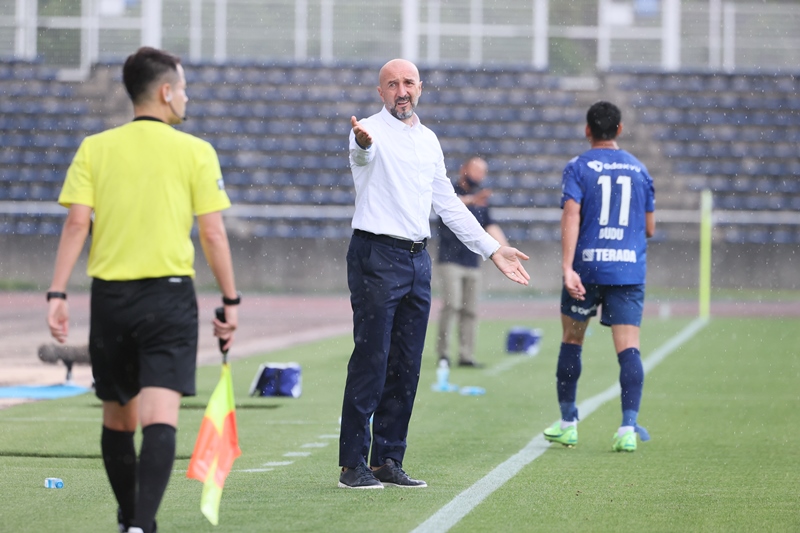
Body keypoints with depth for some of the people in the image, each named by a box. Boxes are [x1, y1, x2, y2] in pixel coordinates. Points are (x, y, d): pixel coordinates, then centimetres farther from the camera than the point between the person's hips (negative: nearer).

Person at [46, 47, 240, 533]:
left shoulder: (94, 149, 4)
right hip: (170, 294, -3)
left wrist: (57, 294, -2)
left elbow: (76, 223, -3)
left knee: (118, 417, 16)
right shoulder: (195, 152, -1)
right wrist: (230, 301, 6)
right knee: (160, 416, -9)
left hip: (110, 295, 3)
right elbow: (213, 233, -2)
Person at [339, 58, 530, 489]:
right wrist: (363, 142, -57)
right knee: (371, 361, -9)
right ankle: (352, 465, -6)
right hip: (376, 256, -7)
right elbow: (364, 149, -31)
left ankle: (388, 462, 16)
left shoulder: (429, 140, 16)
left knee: (406, 368, 8)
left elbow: (448, 203, 23)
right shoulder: (372, 130, -5)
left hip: (417, 260, 7)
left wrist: (492, 250, 21)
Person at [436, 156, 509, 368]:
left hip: (472, 263, 6)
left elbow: (491, 226, 12)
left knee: (470, 311, 3)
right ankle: (442, 352, -9)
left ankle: (466, 355, 6)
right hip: (450, 261, -6)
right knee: (451, 304, -16)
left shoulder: (481, 201, 16)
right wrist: (471, 200, -47)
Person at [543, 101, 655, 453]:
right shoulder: (639, 170, 10)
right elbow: (649, 228, 14)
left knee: (571, 340, 15)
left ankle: (568, 424, 21)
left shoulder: (578, 168, 1)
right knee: (628, 348, -4)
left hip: (587, 267, -1)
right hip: (630, 271, 1)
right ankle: (628, 428, -17)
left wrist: (567, 268, -18)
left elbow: (571, 217, -13)